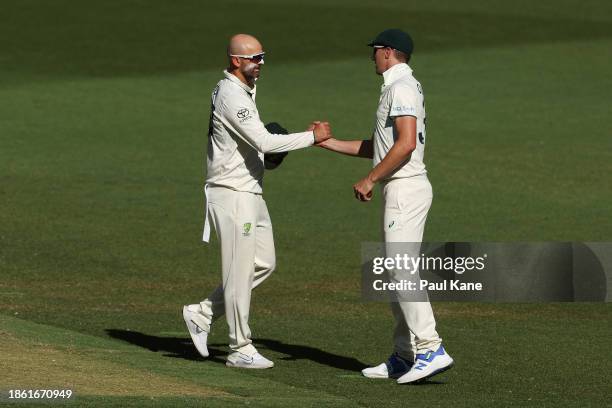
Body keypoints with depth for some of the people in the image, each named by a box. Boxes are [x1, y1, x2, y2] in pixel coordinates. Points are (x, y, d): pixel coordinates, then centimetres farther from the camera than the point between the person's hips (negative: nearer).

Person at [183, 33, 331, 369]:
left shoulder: (242, 91, 15)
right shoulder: (232, 95, -18)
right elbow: (263, 142, -26)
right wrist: (312, 137, -21)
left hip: (250, 193, 10)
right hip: (231, 194, -10)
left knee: (264, 263, 13)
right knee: (240, 271, -3)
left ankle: (203, 314, 18)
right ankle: (240, 350, 4)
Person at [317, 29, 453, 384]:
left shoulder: (400, 87, -12)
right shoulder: (404, 87, 21)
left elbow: (406, 143, -24)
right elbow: (380, 147, 27)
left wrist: (370, 180, -19)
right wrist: (329, 142, 26)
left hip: (406, 190, -11)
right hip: (404, 190, 11)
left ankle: (431, 350, -21)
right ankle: (405, 357, 13)